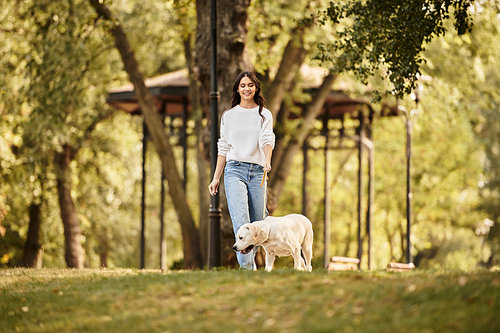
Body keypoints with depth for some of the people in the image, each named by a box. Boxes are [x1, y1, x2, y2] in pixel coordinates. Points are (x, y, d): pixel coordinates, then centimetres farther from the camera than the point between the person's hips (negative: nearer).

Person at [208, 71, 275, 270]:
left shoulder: (265, 115, 10)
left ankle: (249, 261, 19)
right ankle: (247, 266, -28)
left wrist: (267, 161, -28)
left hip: (257, 172, 1)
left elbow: (267, 140, -8)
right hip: (235, 170, -1)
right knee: (241, 220, -19)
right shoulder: (228, 116, 12)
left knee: (257, 223, 1)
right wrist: (216, 178, 11)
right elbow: (223, 148, 15)